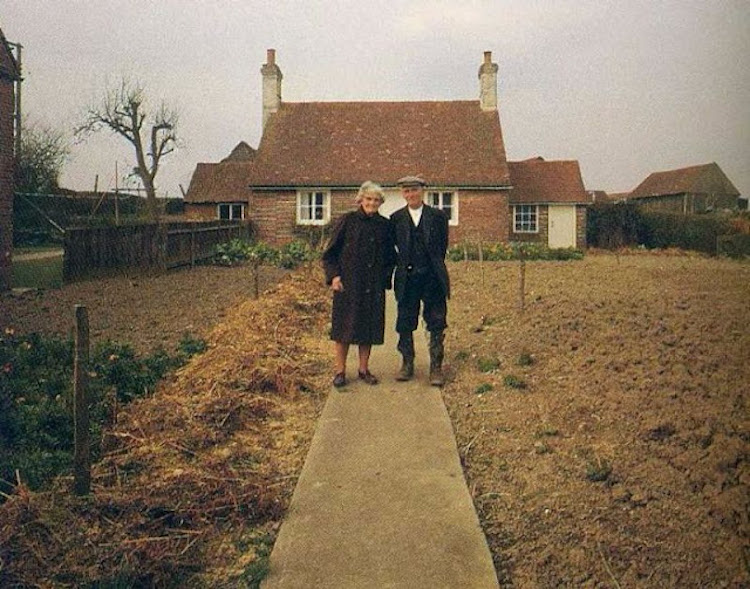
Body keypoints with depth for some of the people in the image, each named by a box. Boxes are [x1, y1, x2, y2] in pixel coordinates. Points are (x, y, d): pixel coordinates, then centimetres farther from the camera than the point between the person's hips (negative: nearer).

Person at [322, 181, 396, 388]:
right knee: (344, 326, 0)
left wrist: (386, 277, 7)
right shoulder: (347, 221, -2)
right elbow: (330, 252, 0)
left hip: (373, 286, 3)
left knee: (369, 326, 7)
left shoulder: (385, 225, 7)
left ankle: (364, 369, 20)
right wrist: (334, 276, -10)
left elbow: (391, 256, 17)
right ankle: (340, 371, 10)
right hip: (348, 283, -3)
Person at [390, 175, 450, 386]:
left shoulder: (438, 216, 4)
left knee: (437, 325, 2)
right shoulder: (396, 218, 6)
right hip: (406, 278, 1)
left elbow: (443, 245, 9)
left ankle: (436, 368, 11)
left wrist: (434, 266, 9)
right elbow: (392, 247, 12)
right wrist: (402, 265, 7)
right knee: (405, 325, 7)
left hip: (433, 278, -1)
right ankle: (407, 365, 21)